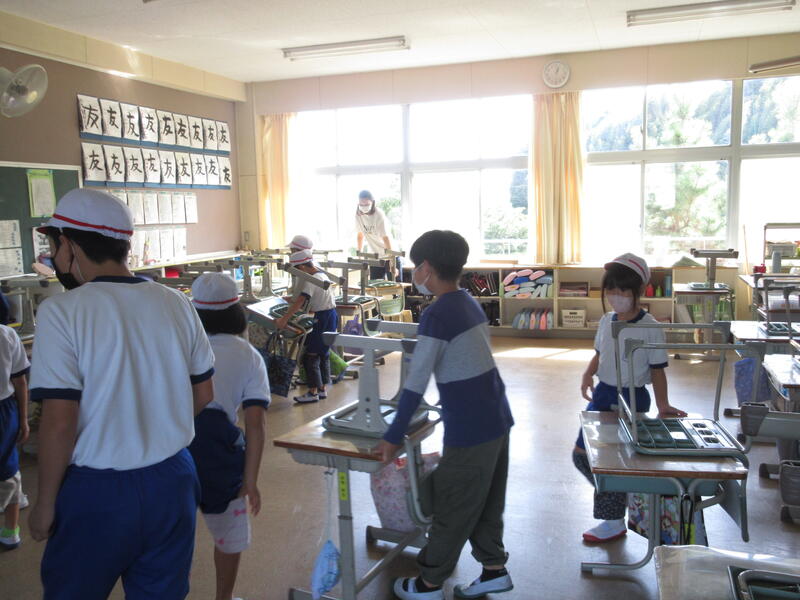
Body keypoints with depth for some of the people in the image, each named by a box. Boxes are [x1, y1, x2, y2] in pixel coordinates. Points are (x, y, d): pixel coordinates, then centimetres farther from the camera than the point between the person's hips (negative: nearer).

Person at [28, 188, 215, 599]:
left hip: (96, 492, -4)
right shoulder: (177, 304, -2)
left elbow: (59, 421, -18)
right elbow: (204, 394, 6)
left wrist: (44, 504, -5)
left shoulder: (61, 311, -16)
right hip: (173, 481, 4)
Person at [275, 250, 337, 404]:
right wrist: (296, 309, 13)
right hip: (330, 316, 10)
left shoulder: (312, 280, -18)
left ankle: (313, 392, 0)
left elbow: (300, 301, -28)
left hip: (323, 318, -10)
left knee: (311, 355, -4)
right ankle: (323, 389, 23)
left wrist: (284, 319, -31)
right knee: (324, 353, 16)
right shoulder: (322, 274, 12)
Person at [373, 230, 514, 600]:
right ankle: (494, 569, 34)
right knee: (487, 503, 21)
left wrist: (393, 437, -13)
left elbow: (415, 384, -19)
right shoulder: (471, 304, 8)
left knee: (452, 510, 7)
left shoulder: (436, 315, -18)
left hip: (470, 431, -8)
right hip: (497, 419, 8)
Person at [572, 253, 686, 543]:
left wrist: (662, 404, -20)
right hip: (603, 394, 7)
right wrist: (588, 374, -5)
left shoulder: (650, 328, -14)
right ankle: (621, 494, 33)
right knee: (581, 453, 9)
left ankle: (614, 522, 18)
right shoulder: (606, 321, 4)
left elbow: (657, 369, -10)